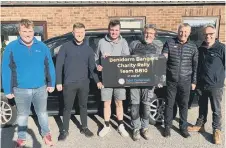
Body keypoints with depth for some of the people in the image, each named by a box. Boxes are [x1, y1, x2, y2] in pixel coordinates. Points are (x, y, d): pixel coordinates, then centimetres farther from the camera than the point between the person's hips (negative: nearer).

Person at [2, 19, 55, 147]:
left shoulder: (42, 47, -1)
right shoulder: (11, 48, -7)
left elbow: (50, 66, 3)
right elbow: (6, 70, -6)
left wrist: (51, 84, 2)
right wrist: (8, 90, -6)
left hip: (41, 88, 1)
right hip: (21, 90, -1)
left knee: (42, 113, 19)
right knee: (22, 115, 17)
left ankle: (46, 134, 39)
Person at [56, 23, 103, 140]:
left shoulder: (88, 49, 5)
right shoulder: (66, 47, -3)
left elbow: (92, 66, 5)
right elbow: (59, 65, -3)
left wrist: (97, 81, -7)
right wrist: (58, 82, -7)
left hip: (84, 83, 3)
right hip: (69, 83, -2)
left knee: (83, 106, 14)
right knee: (67, 107, 7)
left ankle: (84, 128, 30)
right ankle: (64, 130, 22)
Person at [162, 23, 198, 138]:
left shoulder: (193, 47, 3)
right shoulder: (169, 43, -1)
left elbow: (195, 66, 7)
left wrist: (194, 81, 6)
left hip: (185, 81, 1)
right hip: (171, 80, -1)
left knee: (184, 104, 11)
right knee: (169, 104, 8)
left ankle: (183, 127, 27)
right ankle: (167, 126, 23)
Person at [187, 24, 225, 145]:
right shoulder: (200, 49, 6)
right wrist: (197, 81, 9)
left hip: (215, 85, -4)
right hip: (201, 84, 4)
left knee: (216, 110, 6)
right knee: (202, 107, 18)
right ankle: (200, 125, 33)